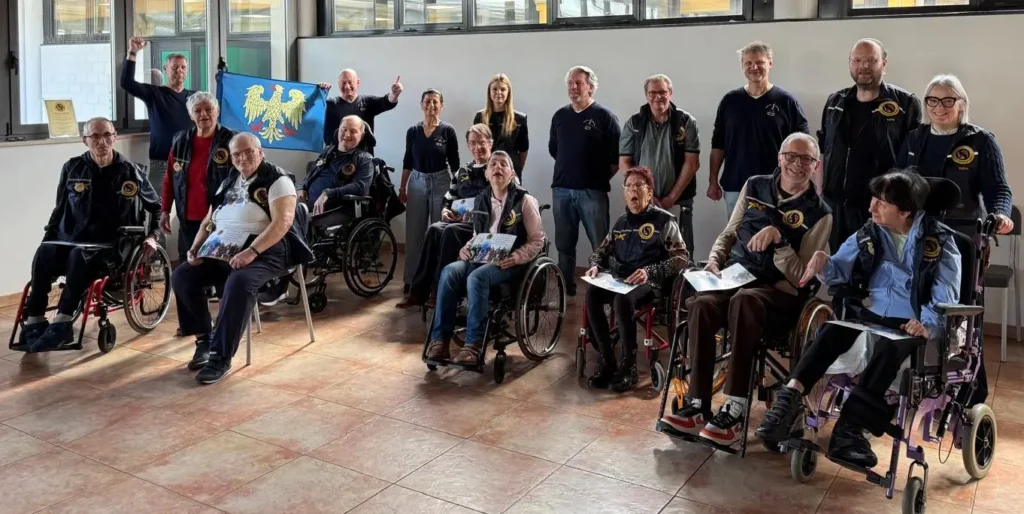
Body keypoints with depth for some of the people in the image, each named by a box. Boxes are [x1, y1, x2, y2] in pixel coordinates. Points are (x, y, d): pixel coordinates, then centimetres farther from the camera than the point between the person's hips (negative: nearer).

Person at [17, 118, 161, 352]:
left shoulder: (130, 172, 4)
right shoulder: (72, 168, 10)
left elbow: (157, 207, 16)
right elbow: (60, 209, 21)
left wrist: (152, 236, 3)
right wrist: (48, 238, 11)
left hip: (110, 247, -3)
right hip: (70, 241, 3)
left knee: (80, 255, -37)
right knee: (44, 253, -31)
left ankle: (62, 323, -38)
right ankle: (34, 322, -29)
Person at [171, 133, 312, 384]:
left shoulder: (277, 180, -4)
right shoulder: (228, 182, 18)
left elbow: (282, 222, -18)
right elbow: (208, 221, 22)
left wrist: (251, 251, -28)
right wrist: (195, 248, 2)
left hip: (265, 250, -7)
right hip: (222, 250, 8)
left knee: (239, 282, -36)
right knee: (181, 277, -10)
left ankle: (221, 357, -26)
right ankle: (204, 338, 4)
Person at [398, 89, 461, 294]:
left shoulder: (448, 131, -3)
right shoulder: (413, 131, 5)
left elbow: (454, 163, 0)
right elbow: (407, 162, 10)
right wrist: (402, 188, 9)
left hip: (441, 183, -2)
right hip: (416, 183, 3)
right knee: (414, 232, 5)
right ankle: (412, 279, 14)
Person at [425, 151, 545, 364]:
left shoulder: (524, 201, -2)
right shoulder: (481, 200, 14)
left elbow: (537, 241, -3)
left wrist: (516, 257, -19)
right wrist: (466, 248, 2)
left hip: (509, 262, -5)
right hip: (482, 257, 5)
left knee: (476, 277, -35)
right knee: (449, 272, -26)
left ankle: (473, 345, -31)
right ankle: (439, 340, -26)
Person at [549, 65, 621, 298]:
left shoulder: (604, 116, -5)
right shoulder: (560, 116, 10)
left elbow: (618, 156, -5)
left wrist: (601, 177, -2)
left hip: (592, 191, -5)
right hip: (561, 190, 5)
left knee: (601, 245, -3)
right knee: (564, 244, 10)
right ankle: (566, 289, 20)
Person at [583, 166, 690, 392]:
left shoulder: (664, 220, 0)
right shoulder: (621, 222, 18)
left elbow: (682, 259, -7)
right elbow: (601, 250, 27)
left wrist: (649, 271, -21)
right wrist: (596, 265, 2)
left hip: (651, 281, -5)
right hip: (618, 279, 5)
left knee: (622, 300, -37)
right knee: (592, 295, -27)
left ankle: (629, 367, -22)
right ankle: (607, 362, -20)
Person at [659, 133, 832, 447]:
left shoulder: (819, 214, 0)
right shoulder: (755, 187, 12)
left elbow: (801, 277, -5)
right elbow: (729, 234, 20)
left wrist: (779, 238, -19)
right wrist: (713, 261, 0)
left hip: (778, 291, -3)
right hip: (734, 276, 4)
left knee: (744, 300, -39)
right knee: (702, 304, -32)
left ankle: (734, 412, -37)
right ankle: (697, 407, -28)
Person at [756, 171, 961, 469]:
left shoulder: (940, 243, 1)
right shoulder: (868, 235, 12)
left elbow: (946, 300, -5)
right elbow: (840, 271, 7)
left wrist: (928, 325, -25)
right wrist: (824, 264, -17)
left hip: (909, 326, -3)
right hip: (868, 314, 3)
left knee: (889, 349, -37)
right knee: (832, 333, -29)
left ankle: (849, 427, -42)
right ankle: (790, 398, -42)